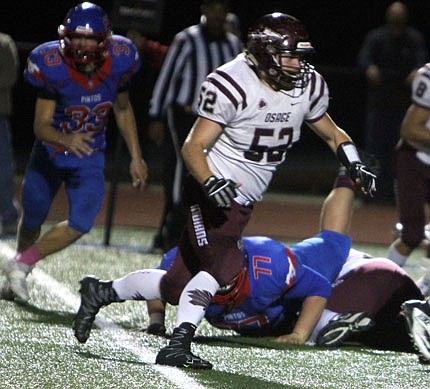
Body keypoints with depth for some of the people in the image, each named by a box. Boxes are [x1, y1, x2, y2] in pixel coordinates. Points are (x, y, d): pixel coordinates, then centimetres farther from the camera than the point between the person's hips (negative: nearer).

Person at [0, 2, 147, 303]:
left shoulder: (118, 62, -18)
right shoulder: (52, 67, -26)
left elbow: (123, 109, 3)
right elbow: (41, 125, -26)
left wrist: (136, 156, 6)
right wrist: (66, 139, -48)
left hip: (89, 157, 1)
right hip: (50, 151, -1)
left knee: (80, 225, -15)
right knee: (32, 220, 14)